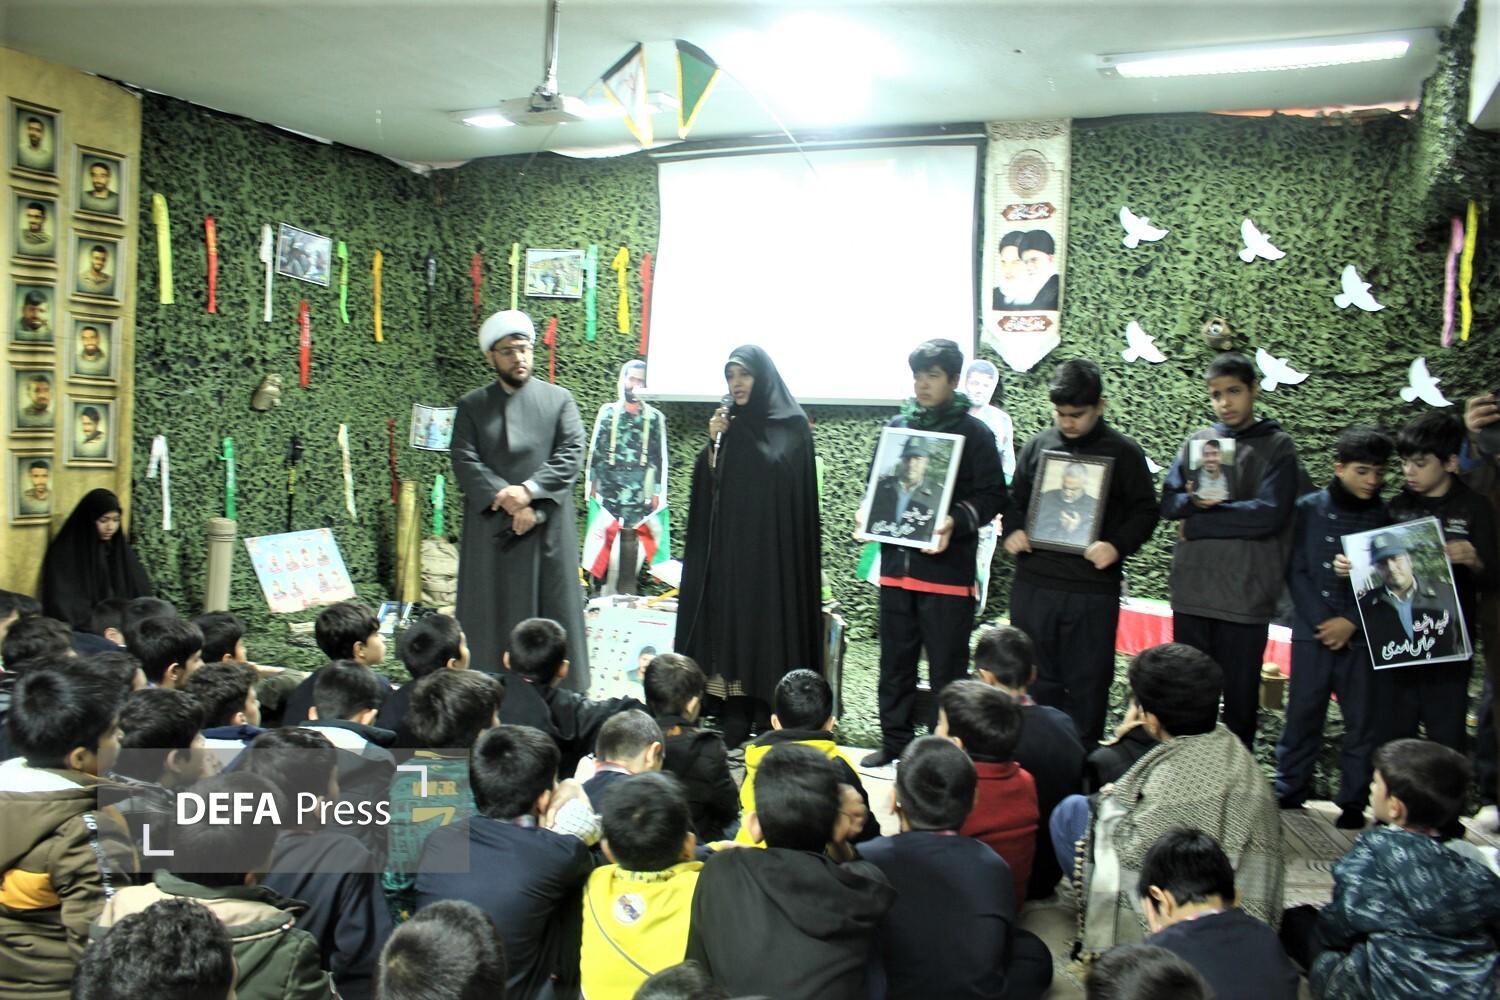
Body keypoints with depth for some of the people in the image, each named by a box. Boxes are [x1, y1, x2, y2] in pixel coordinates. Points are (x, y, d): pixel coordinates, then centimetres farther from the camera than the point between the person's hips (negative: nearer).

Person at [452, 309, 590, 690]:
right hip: (490, 528, 1)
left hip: (548, 527, -1)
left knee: (552, 609, 1)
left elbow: (571, 454, -3)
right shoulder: (472, 405, 10)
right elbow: (464, 460, -1)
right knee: (491, 613, 2)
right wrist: (504, 498, -15)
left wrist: (529, 491, -16)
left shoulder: (559, 399, 9)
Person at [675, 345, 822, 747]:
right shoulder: (727, 424, 13)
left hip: (772, 552, -4)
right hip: (728, 551, 4)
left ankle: (770, 724, 4)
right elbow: (706, 487, 8)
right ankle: (734, 724, 8)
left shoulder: (792, 425, 0)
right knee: (729, 629, 2)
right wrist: (714, 444, -4)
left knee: (769, 630, -3)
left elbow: (797, 493, -4)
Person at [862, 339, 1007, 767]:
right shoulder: (897, 426, 10)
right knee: (895, 660, 14)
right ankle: (895, 742, 27)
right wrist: (870, 514, 0)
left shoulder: (973, 433, -4)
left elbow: (992, 496, -7)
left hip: (947, 568, -5)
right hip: (896, 564, 5)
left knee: (947, 666, 2)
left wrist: (955, 522, -22)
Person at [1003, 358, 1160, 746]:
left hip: (1093, 588, -3)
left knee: (1087, 684, 6)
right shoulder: (1037, 445, 8)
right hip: (1033, 583, 3)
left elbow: (1145, 511, 2)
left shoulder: (1123, 452, 0)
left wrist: (1118, 546, -15)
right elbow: (1014, 499, 16)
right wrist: (1011, 531, -4)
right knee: (1036, 679, 11)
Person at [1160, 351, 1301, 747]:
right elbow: (1169, 502, 5)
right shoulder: (1196, 441, 11)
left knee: (1240, 699, 7)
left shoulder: (1277, 447, -1)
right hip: (1190, 593, 4)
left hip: (1245, 597, -3)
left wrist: (1196, 524, -10)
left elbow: (1269, 514, -13)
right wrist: (1195, 500, -17)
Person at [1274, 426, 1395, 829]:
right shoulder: (1310, 509, 1)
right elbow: (1296, 572, 0)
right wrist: (1322, 621, -9)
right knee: (1302, 717, 5)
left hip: (1362, 636, 1)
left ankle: (1353, 803, 16)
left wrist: (1351, 622, -9)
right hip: (1313, 631, 0)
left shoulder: (1385, 515, 2)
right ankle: (1289, 795, 16)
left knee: (1362, 721, 4)